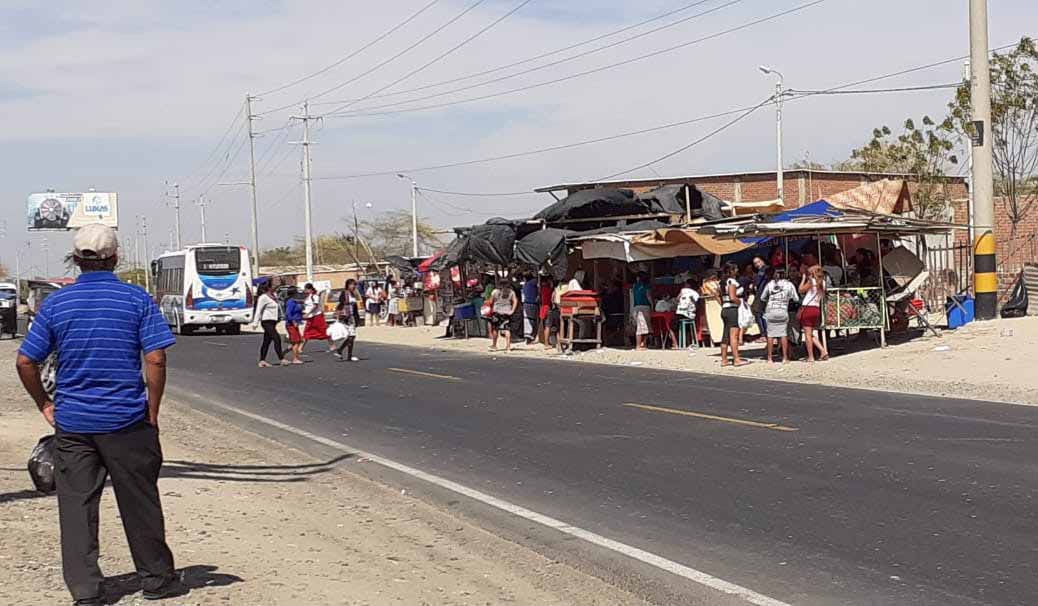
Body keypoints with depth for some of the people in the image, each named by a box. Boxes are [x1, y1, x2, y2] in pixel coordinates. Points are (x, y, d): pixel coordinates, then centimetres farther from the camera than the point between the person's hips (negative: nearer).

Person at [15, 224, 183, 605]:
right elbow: (155, 360, -10)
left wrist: (44, 404, 14)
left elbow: (25, 363, 1)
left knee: (76, 506, 7)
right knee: (139, 502, 11)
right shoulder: (137, 299, -4)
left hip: (72, 421, 1)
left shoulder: (56, 303, 1)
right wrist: (152, 411, -1)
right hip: (127, 421, -1)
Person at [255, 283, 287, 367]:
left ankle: (262, 361, 11)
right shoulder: (263, 297, -10)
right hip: (267, 321, -9)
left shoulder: (272, 296, 14)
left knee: (267, 342, 8)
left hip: (272, 322, 9)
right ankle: (281, 359, -16)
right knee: (277, 339, -15)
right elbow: (258, 310, -11)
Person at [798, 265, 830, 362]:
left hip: (807, 308, -7)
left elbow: (801, 290, -5)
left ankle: (811, 357, -3)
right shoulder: (822, 283, 10)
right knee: (811, 334, 17)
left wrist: (803, 278, 5)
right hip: (816, 309, 7)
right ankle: (823, 351, 4)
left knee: (808, 334, -2)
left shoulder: (812, 281, -10)